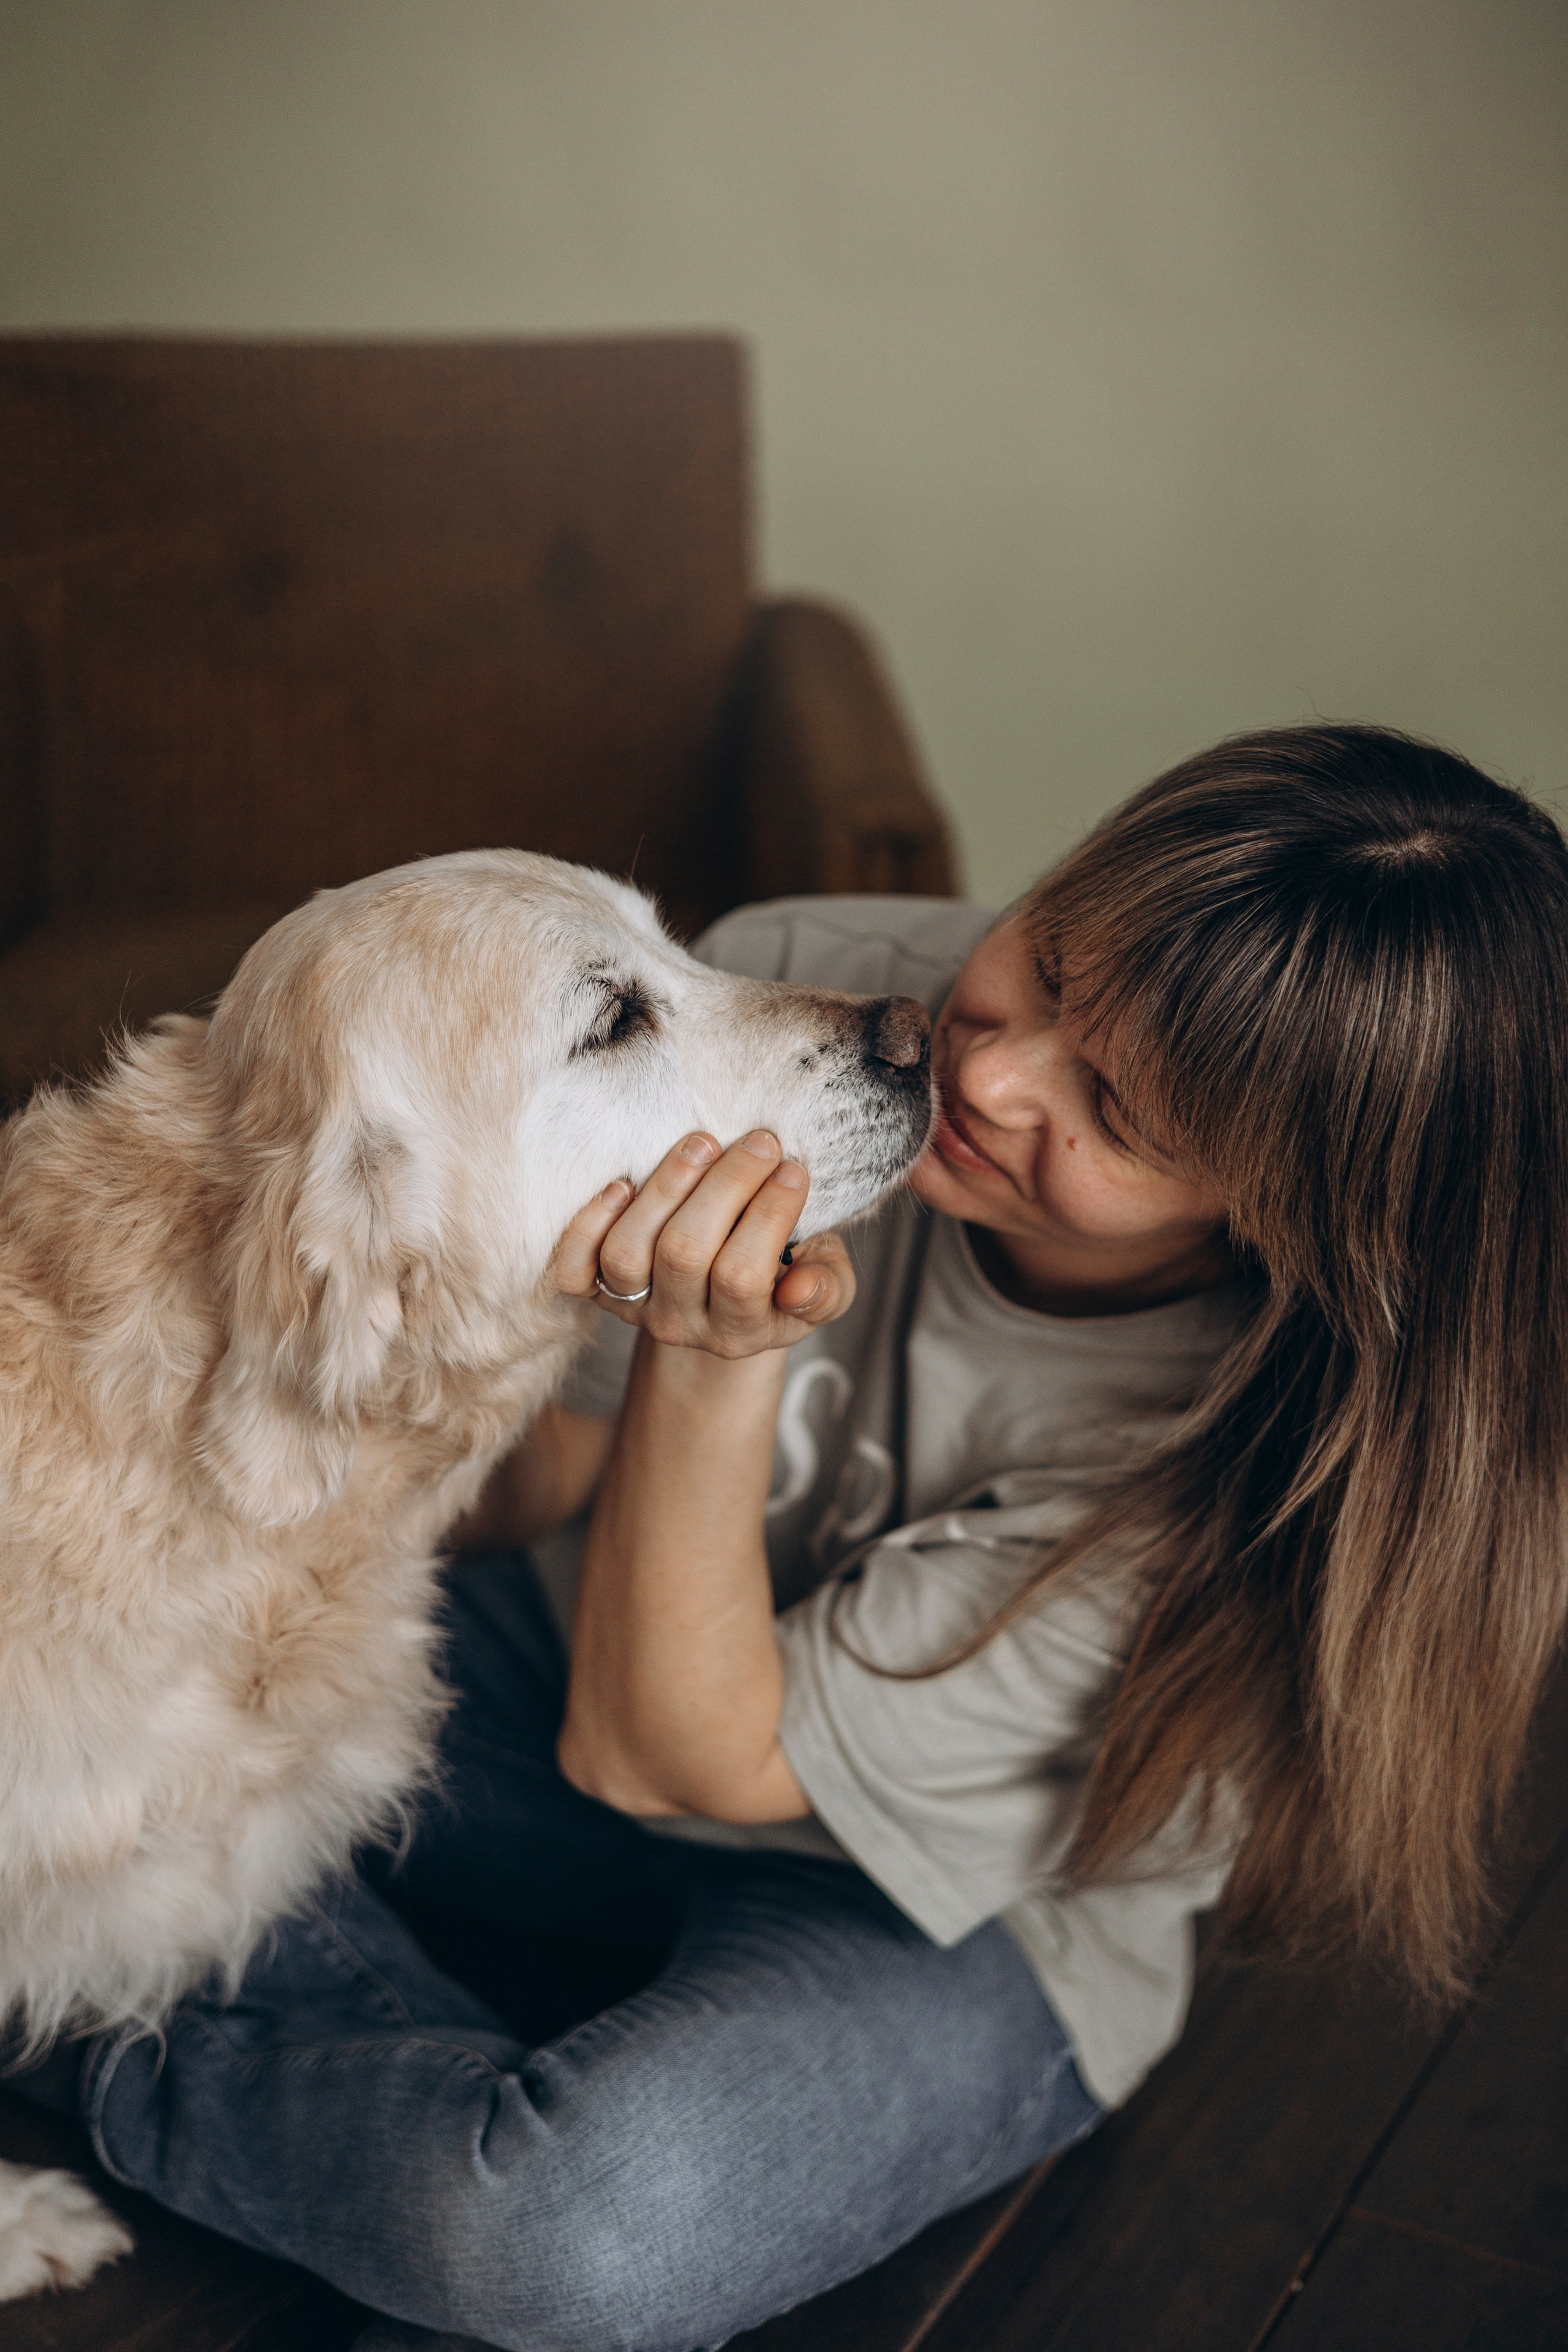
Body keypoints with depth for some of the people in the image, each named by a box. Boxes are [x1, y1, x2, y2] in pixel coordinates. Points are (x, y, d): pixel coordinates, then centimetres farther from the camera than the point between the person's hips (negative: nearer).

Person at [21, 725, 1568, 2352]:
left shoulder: (1243, 1464, -30)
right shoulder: (801, 979, -22)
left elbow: (653, 1756, -28)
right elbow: (516, 1502, -7)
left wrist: (718, 1362, -39)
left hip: (946, 1931, -3)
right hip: (578, 1636, 4)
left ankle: (136, 2082, -3)